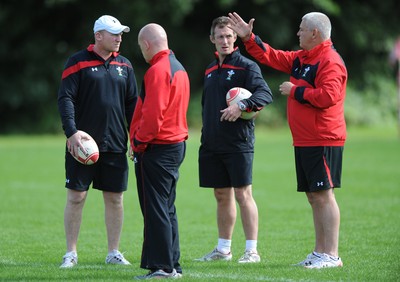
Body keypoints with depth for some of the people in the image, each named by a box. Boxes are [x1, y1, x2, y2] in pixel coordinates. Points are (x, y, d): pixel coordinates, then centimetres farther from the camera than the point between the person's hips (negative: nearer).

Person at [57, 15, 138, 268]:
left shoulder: (124, 65, 11)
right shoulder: (78, 62, -3)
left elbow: (132, 103, 15)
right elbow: (65, 98, -9)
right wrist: (71, 131, -20)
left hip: (115, 144, 4)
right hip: (82, 143, -4)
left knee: (115, 198, 6)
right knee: (76, 197, -1)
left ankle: (114, 252, 16)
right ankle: (71, 253, 7)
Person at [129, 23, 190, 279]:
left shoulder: (158, 70, -16)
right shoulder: (178, 68, 15)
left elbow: (152, 114, -23)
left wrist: (139, 142, -11)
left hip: (157, 149, -10)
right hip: (176, 145, 10)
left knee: (156, 209, -6)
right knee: (167, 209, 14)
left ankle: (162, 267, -6)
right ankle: (173, 266, 17)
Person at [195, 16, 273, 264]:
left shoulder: (246, 66, -5)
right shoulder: (210, 70, 17)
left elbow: (265, 93, -18)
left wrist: (242, 106, -31)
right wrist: (206, 136, 14)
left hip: (238, 143, -7)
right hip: (212, 145, 7)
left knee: (243, 194, -7)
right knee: (222, 195, 12)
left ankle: (252, 250, -4)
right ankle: (223, 249, 19)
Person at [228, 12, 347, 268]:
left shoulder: (330, 61, -13)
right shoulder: (301, 59, 17)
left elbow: (327, 96, -25)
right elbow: (271, 56, 28)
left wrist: (294, 91, -14)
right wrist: (248, 37, 21)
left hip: (323, 141, -10)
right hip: (303, 142, 10)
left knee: (324, 195, -10)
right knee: (314, 196, 12)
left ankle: (332, 255, -10)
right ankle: (320, 252, 17)